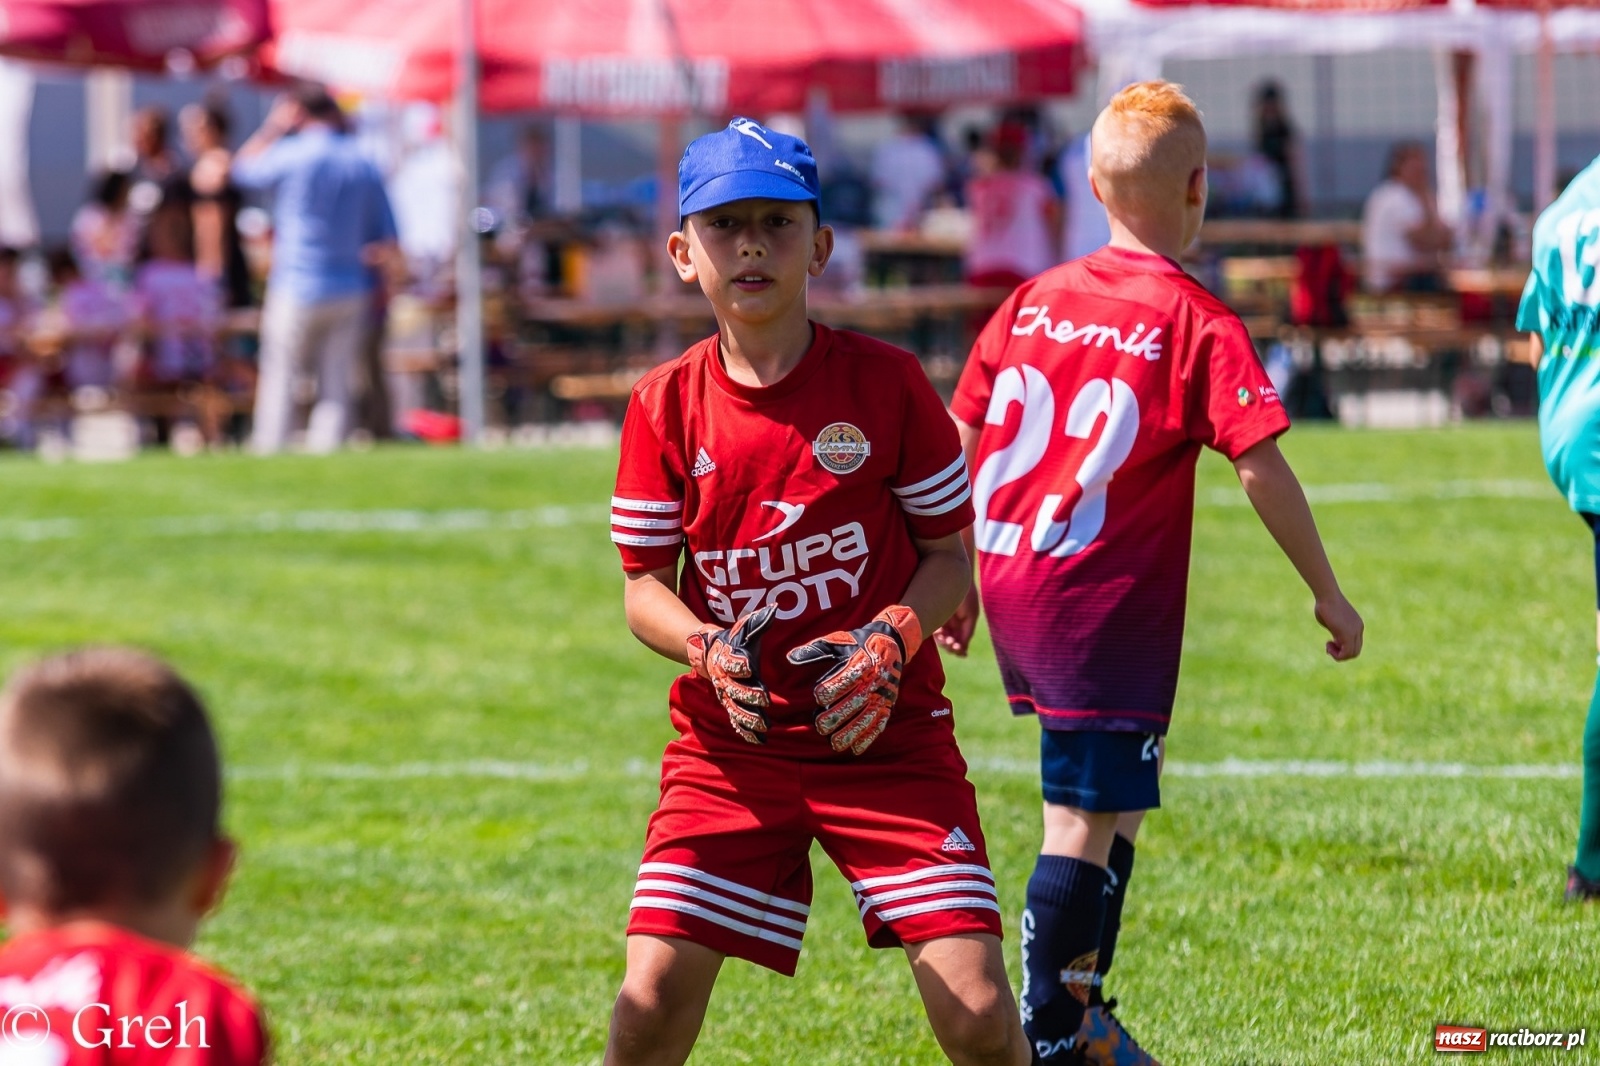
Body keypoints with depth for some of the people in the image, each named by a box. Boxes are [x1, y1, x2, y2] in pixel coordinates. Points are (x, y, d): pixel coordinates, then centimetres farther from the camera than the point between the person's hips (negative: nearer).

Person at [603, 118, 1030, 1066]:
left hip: (886, 733, -1)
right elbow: (644, 589, 5)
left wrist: (891, 640, -17)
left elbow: (949, 554, 3)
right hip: (729, 742, 1)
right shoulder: (667, 406, 0)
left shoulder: (885, 383, -3)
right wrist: (706, 648, -16)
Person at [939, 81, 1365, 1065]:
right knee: (1084, 821, -4)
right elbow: (1261, 468, -13)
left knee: (1118, 800, 21)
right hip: (1106, 605, -7)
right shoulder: (1196, 321, -8)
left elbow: (956, 443, 13)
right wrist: (1329, 593, -4)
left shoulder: (1033, 302, 9)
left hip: (1012, 582, 7)